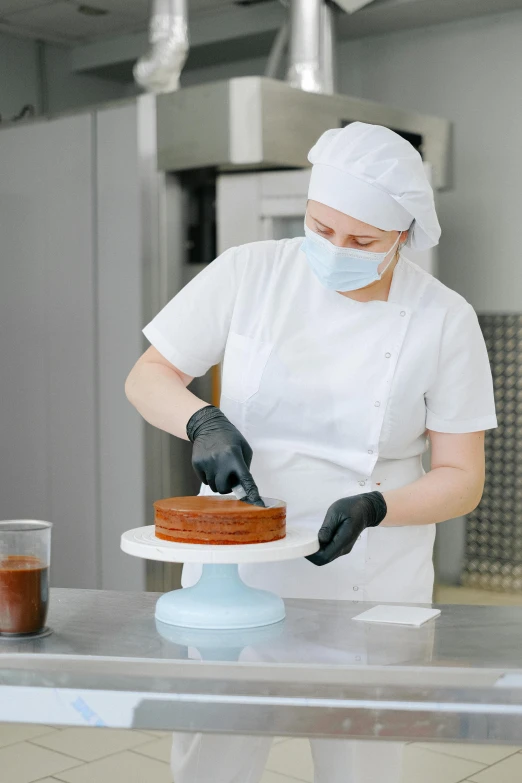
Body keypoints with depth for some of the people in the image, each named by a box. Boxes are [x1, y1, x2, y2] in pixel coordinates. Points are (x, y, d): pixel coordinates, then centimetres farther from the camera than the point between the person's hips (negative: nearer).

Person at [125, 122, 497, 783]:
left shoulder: (444, 319, -7)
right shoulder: (249, 273, -5)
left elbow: (461, 479, -4)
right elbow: (148, 377, 2)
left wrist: (372, 506, -21)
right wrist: (204, 422, -18)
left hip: (368, 591, 0)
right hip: (234, 571, 1)